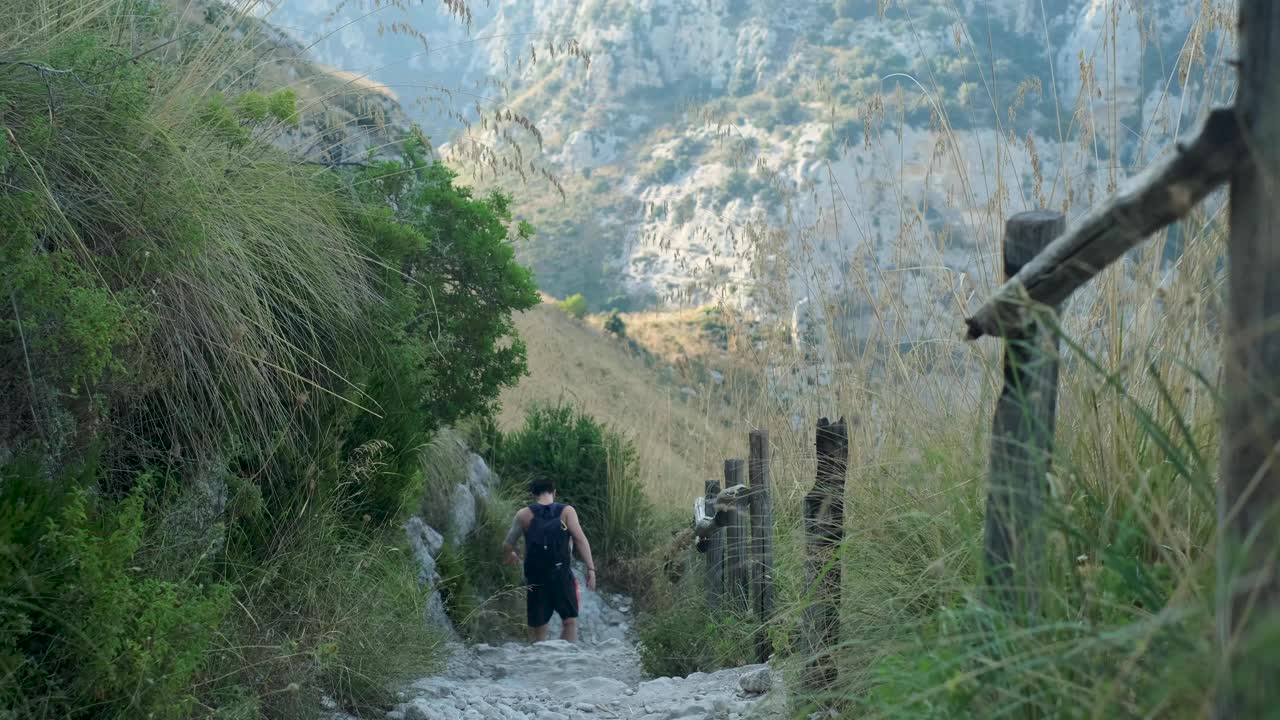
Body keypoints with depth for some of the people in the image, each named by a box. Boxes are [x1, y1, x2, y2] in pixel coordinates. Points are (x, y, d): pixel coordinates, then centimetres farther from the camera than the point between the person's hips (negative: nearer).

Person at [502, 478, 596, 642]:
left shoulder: (524, 515, 3)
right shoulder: (567, 511, 0)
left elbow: (507, 545, 3)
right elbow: (580, 539, -10)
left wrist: (509, 556, 25)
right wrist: (590, 568, -11)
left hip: (535, 578, 1)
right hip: (562, 574, -1)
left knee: (539, 630, 9)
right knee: (570, 621, 9)